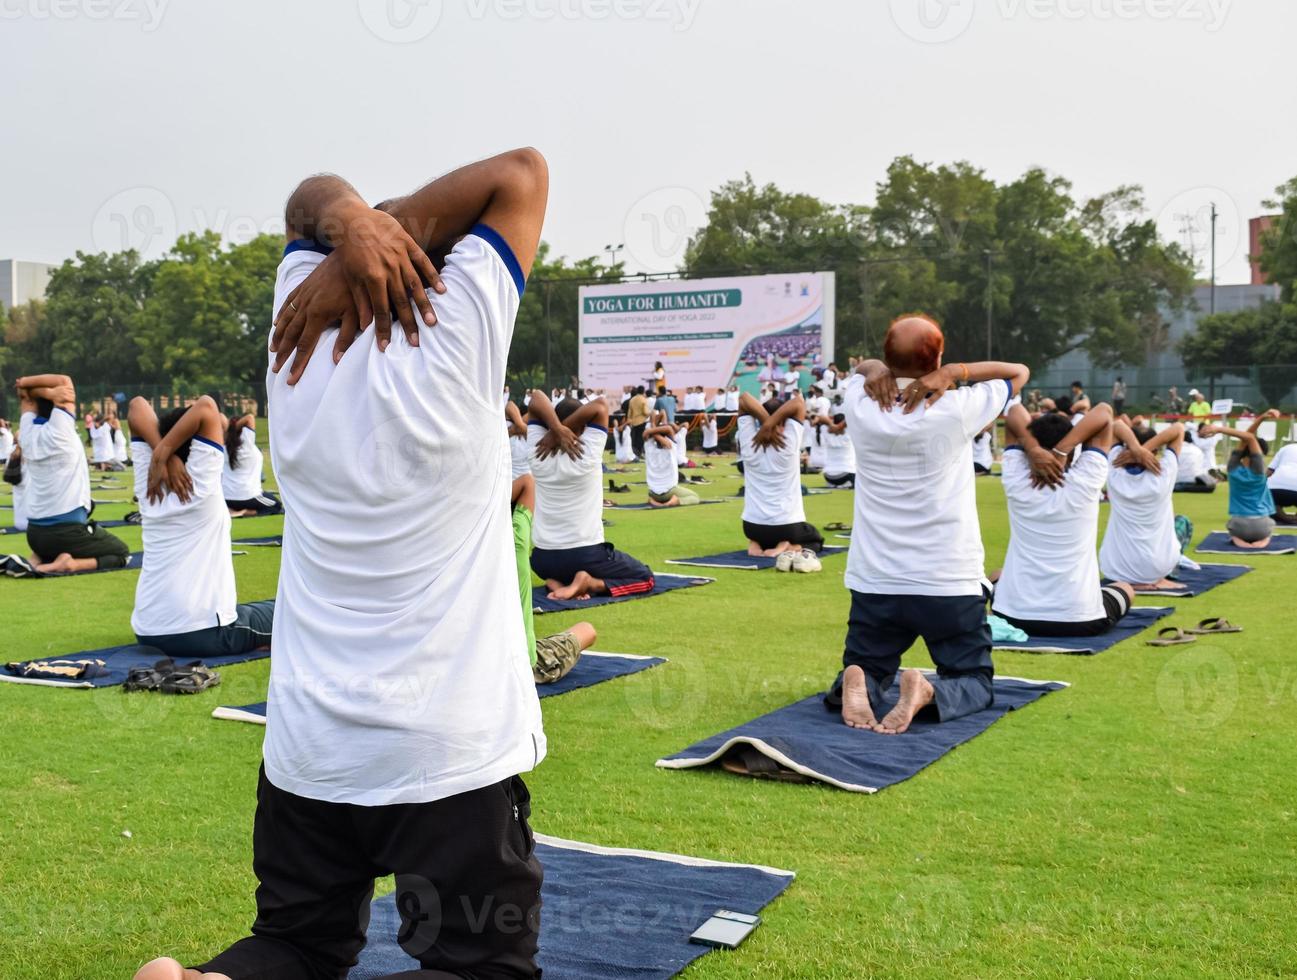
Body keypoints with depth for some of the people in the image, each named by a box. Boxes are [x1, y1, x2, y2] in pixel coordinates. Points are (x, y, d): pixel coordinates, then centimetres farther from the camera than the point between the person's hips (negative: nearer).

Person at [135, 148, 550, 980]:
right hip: (452, 753, -4)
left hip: (306, 749, 5)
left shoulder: (300, 350, 0)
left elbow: (310, 198, 15)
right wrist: (375, 238, -7)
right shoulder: (453, 344, -11)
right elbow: (521, 172, -1)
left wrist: (351, 220, -7)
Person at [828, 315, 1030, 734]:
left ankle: (858, 687, -15)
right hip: (950, 586, -2)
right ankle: (932, 693, -18)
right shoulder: (958, 410, -11)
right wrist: (955, 372, -7)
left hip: (874, 585, 2)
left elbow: (862, 367, 20)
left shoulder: (861, 406, -5)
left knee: (866, 672, 20)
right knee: (975, 682, 15)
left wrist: (876, 369, -4)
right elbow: (1019, 372, 7)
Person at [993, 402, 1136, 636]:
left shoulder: (1016, 481, -6)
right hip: (1081, 621, -1)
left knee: (996, 578, 37)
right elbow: (1104, 411, -3)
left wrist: (1033, 449, -15)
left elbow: (1015, 412, 3)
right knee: (1125, 589, 32)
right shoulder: (1084, 483, -9)